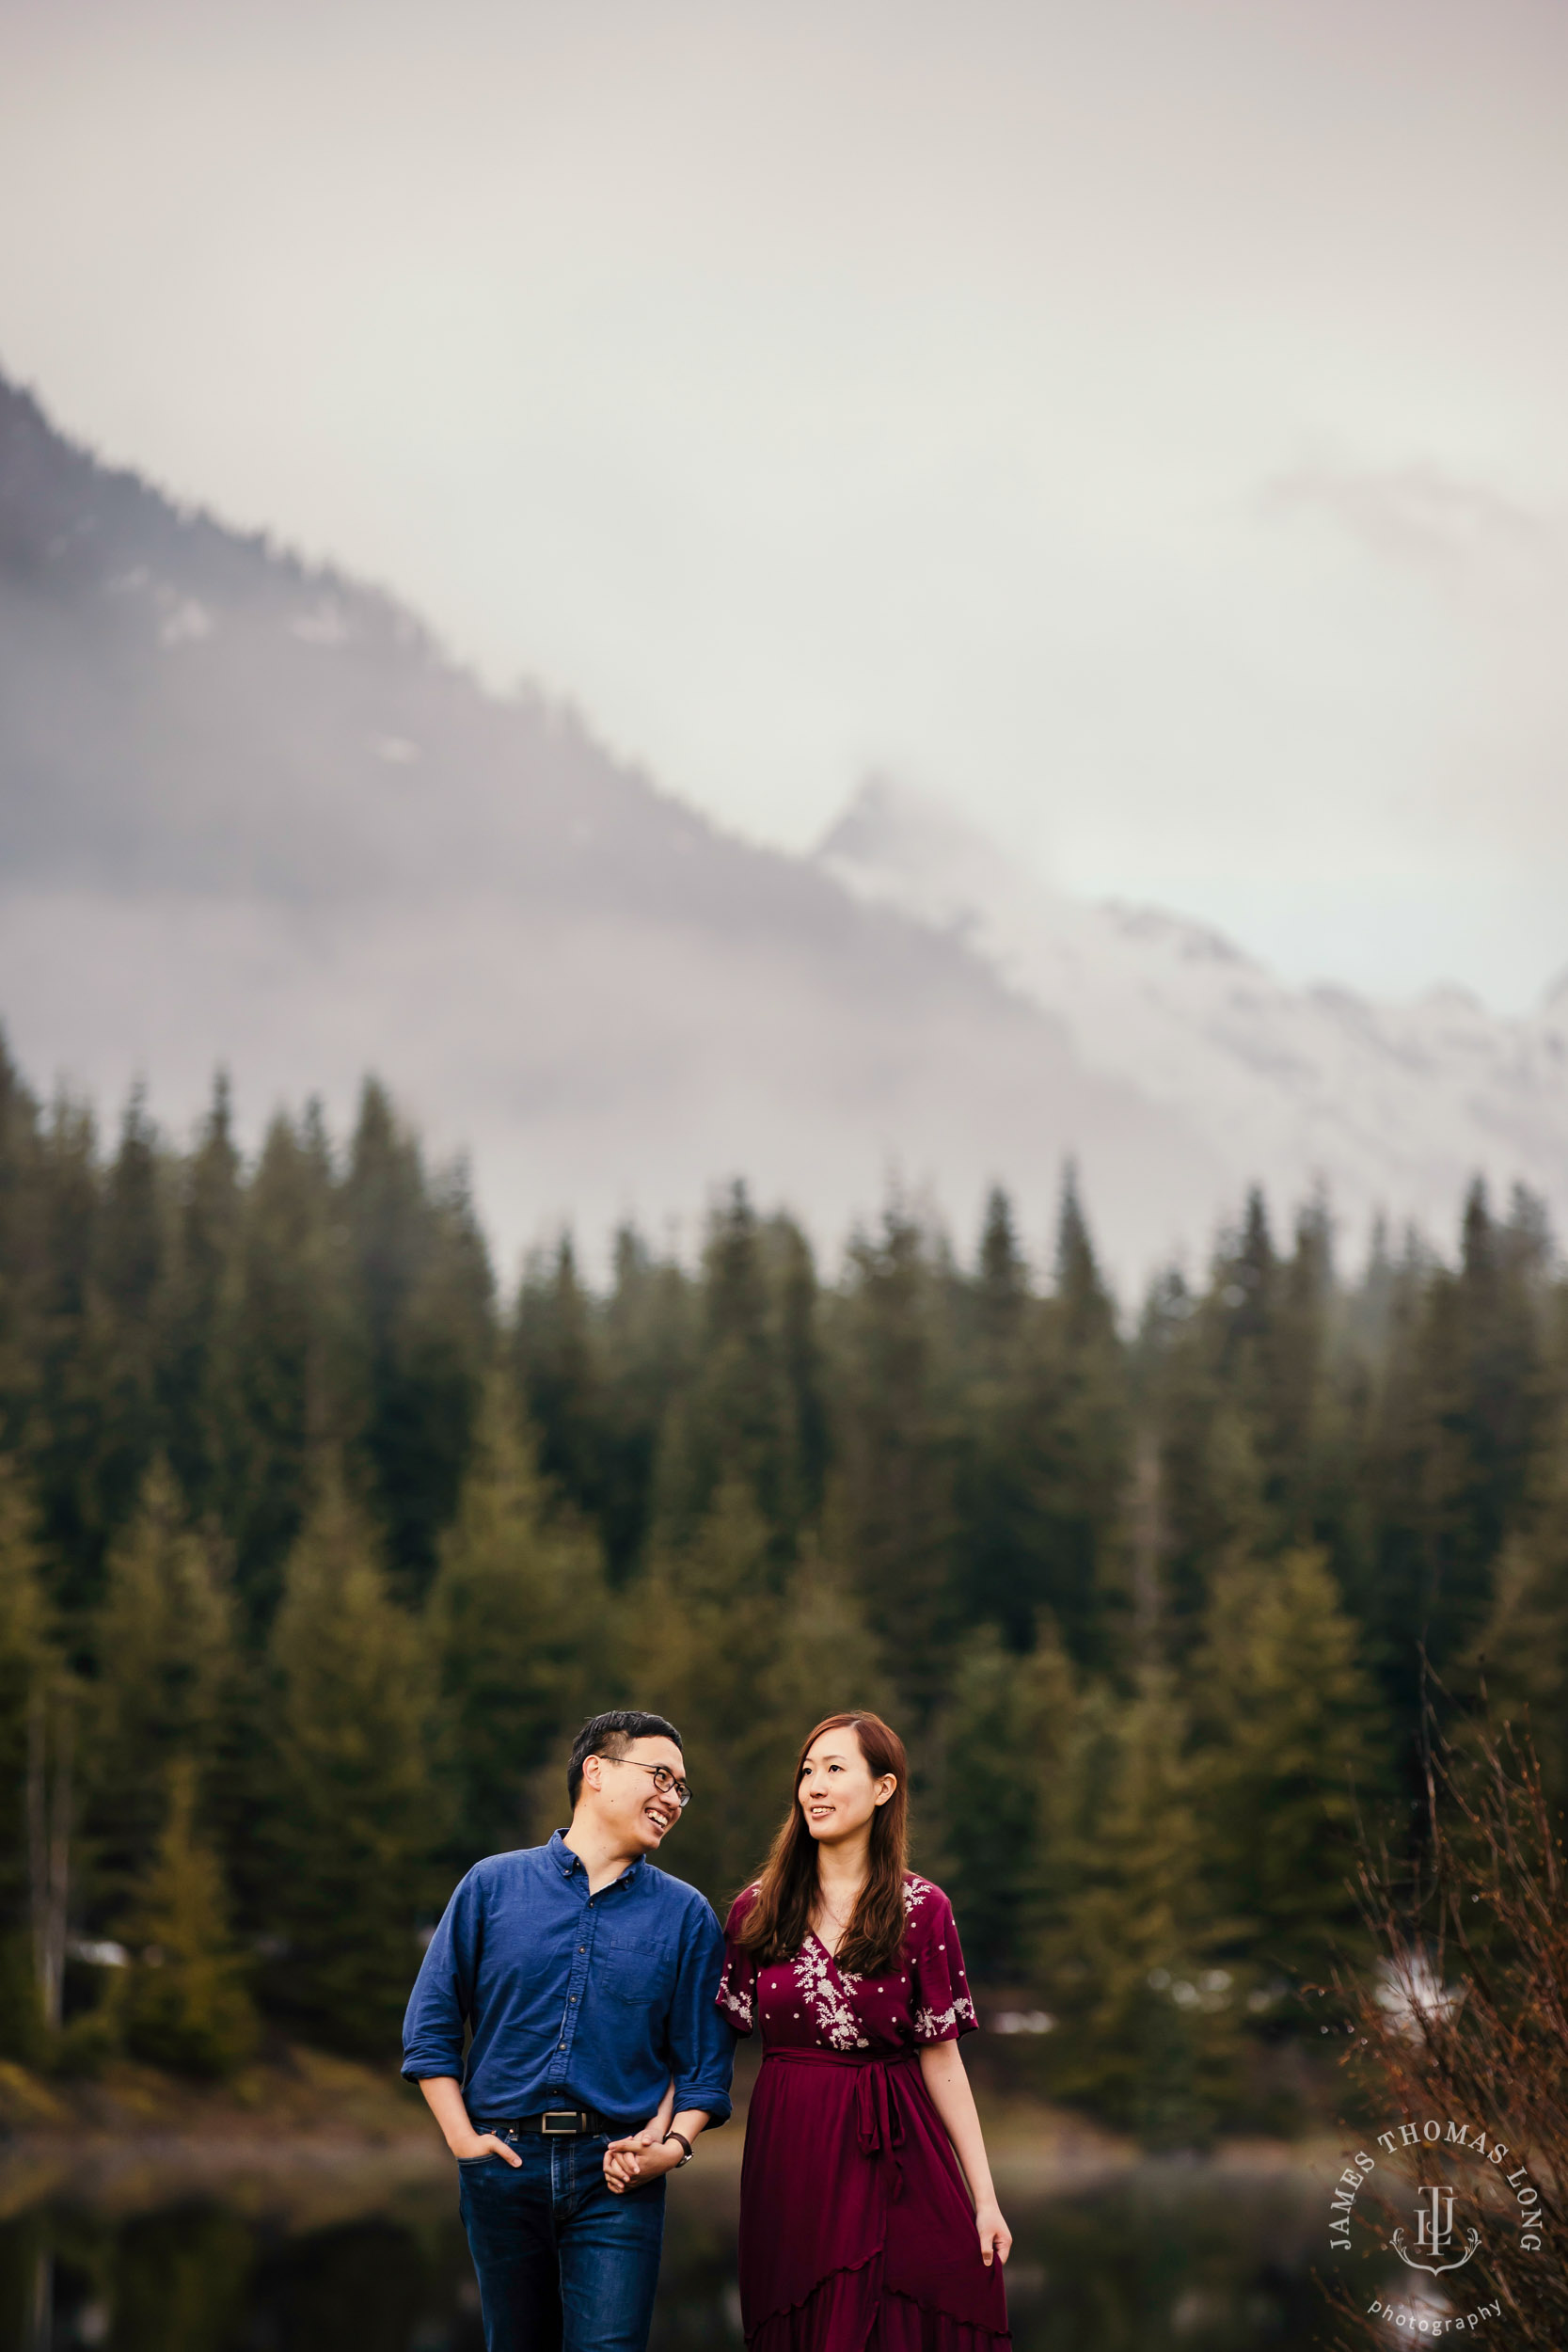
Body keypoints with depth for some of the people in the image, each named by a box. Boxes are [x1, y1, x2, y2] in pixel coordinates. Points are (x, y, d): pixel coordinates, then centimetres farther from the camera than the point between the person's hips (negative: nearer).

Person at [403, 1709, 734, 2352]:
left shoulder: (685, 1915, 7)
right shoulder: (493, 1884, 5)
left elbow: (705, 2058, 6)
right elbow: (431, 2023, 5)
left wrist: (674, 2143, -10)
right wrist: (462, 2137, -3)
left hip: (616, 2176, -1)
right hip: (503, 2159, 1)